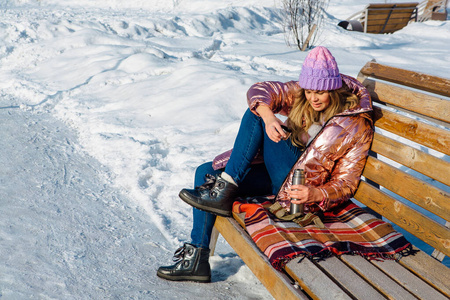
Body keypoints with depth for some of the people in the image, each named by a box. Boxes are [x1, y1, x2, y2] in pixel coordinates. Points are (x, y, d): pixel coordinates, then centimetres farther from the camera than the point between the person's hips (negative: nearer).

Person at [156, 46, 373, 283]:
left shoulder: (359, 125, -10)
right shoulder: (301, 93, 2)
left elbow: (347, 183, -8)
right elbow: (259, 90, -10)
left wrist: (317, 194, -28)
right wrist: (268, 117, -32)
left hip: (301, 183, -6)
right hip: (276, 172, 7)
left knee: (255, 118, -22)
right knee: (206, 172, -3)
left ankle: (224, 191, -18)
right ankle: (197, 259, -2)